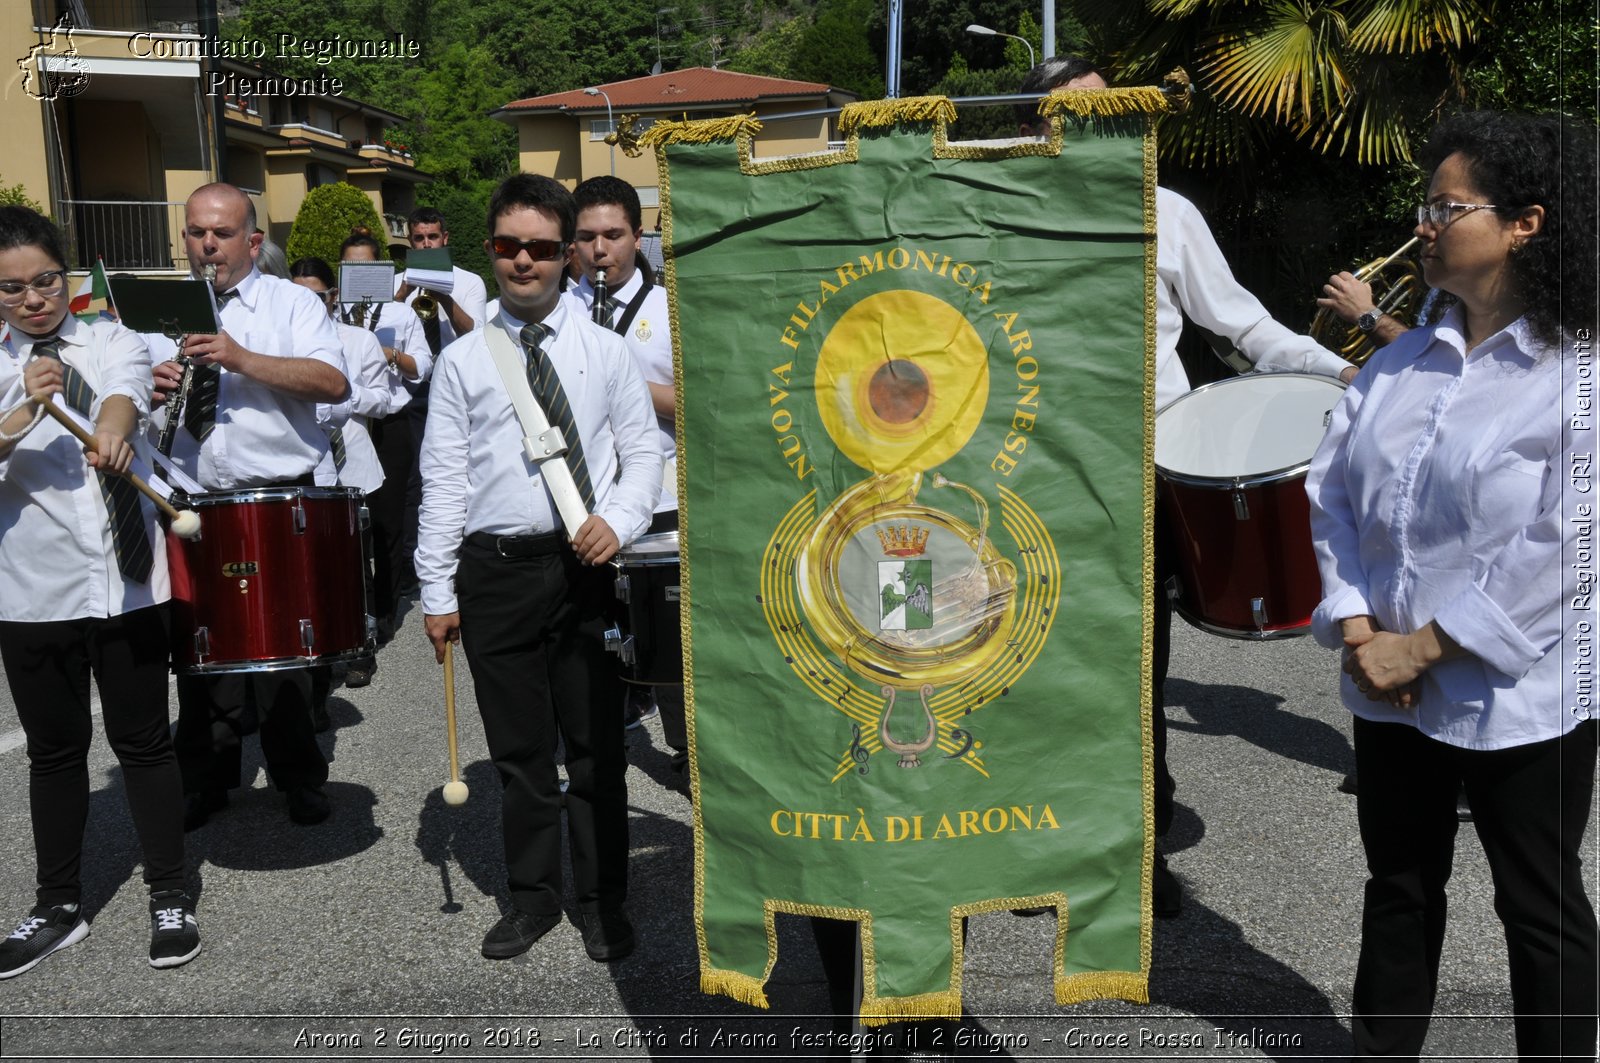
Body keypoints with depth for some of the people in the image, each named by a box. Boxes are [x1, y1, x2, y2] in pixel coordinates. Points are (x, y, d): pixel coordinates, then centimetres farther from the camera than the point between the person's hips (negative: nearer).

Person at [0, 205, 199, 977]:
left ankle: (169, 898, 22)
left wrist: (113, 428, -45)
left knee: (142, 740, 7)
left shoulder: (112, 342, 1)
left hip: (126, 580, -1)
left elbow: (126, 389, -23)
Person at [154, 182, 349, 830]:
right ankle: (204, 782, 25)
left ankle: (299, 778, 21)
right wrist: (153, 389, -8)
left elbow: (334, 384, -14)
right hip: (192, 503, 3)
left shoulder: (292, 303, 3)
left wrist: (242, 358, -23)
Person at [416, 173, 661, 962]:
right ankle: (532, 897, 28)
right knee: (518, 748, 12)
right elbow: (444, 478, 3)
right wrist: (437, 588, 0)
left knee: (596, 743, 8)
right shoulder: (463, 360, 5)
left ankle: (603, 903, 24)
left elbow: (642, 450, 7)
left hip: (584, 564, 0)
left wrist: (620, 519, -13)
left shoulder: (604, 349, 5)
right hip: (495, 569, 1)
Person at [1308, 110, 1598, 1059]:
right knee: (1399, 890, 19)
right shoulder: (1403, 361, 7)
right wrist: (1355, 624, -8)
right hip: (1390, 688, 6)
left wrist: (1426, 646, -18)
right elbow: (1331, 490, 4)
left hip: (1520, 699, -6)